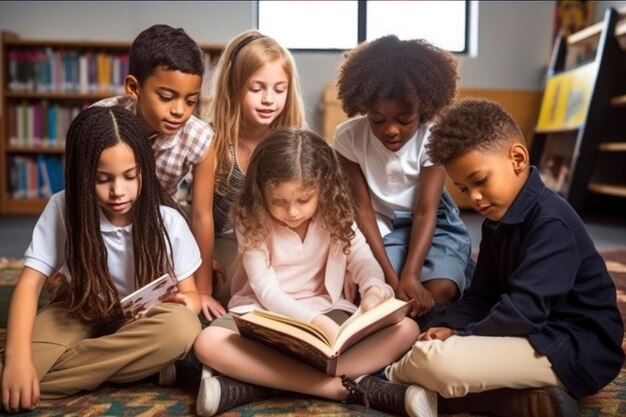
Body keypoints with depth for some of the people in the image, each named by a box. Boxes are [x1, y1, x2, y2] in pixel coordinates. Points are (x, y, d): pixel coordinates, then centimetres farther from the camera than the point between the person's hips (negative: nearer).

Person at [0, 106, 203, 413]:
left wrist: (186, 303, -32)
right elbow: (30, 283, -19)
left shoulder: (167, 220, -15)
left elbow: (190, 294, -6)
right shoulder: (63, 208, -16)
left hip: (140, 321, 2)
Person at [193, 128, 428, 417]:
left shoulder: (335, 217, -3)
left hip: (325, 311, 3)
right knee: (208, 344, -34)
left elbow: (364, 261, -4)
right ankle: (347, 387, -36)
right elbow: (266, 292, -15)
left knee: (405, 330, -21)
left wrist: (374, 290, -30)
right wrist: (317, 322, -32)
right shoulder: (252, 223, -11)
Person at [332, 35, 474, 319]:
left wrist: (410, 275, -38)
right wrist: (391, 277, -25)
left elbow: (426, 212, -22)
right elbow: (363, 210, -16)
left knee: (440, 290, -25)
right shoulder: (348, 137, -18)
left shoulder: (433, 139, -19)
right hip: (381, 227, 0)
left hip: (433, 225, 0)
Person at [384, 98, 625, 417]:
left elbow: (524, 311, -26)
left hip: (577, 350, -11)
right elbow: (481, 296, 12)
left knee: (438, 362, -31)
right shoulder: (498, 221, 11)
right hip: (538, 337, 11)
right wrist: (449, 328, -7)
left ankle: (390, 380, 2)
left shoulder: (551, 221, -19)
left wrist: (459, 339, -17)